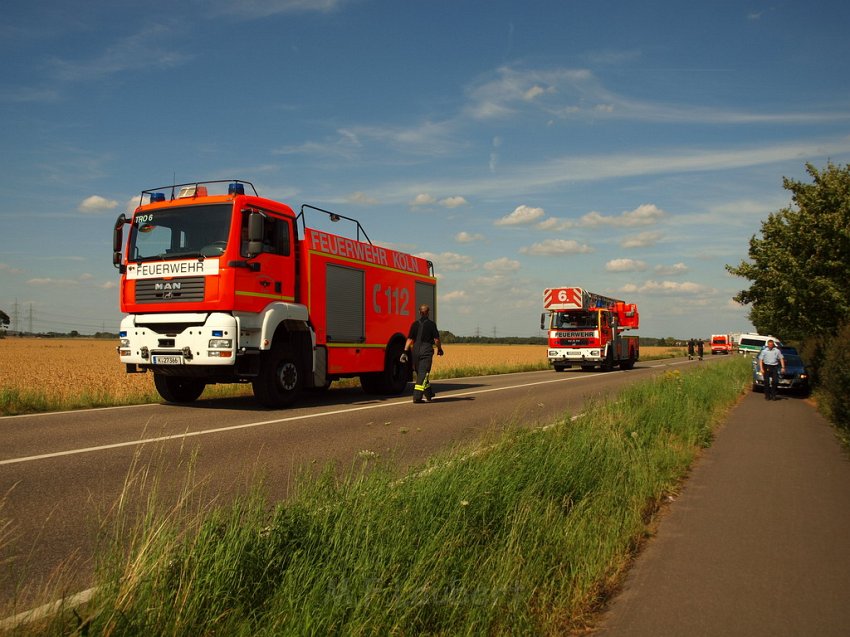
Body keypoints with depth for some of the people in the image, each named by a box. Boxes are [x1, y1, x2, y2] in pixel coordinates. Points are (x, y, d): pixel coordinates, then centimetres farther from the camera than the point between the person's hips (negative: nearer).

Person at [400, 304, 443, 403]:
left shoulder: (415, 324, 6)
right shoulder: (431, 324, -3)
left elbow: (409, 339, 2)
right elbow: (436, 339, -4)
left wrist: (405, 351, 1)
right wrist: (439, 349, 11)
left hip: (415, 350, 4)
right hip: (427, 350, -4)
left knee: (420, 373, 16)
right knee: (423, 373, -3)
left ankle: (429, 395, 29)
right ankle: (417, 396, -13)